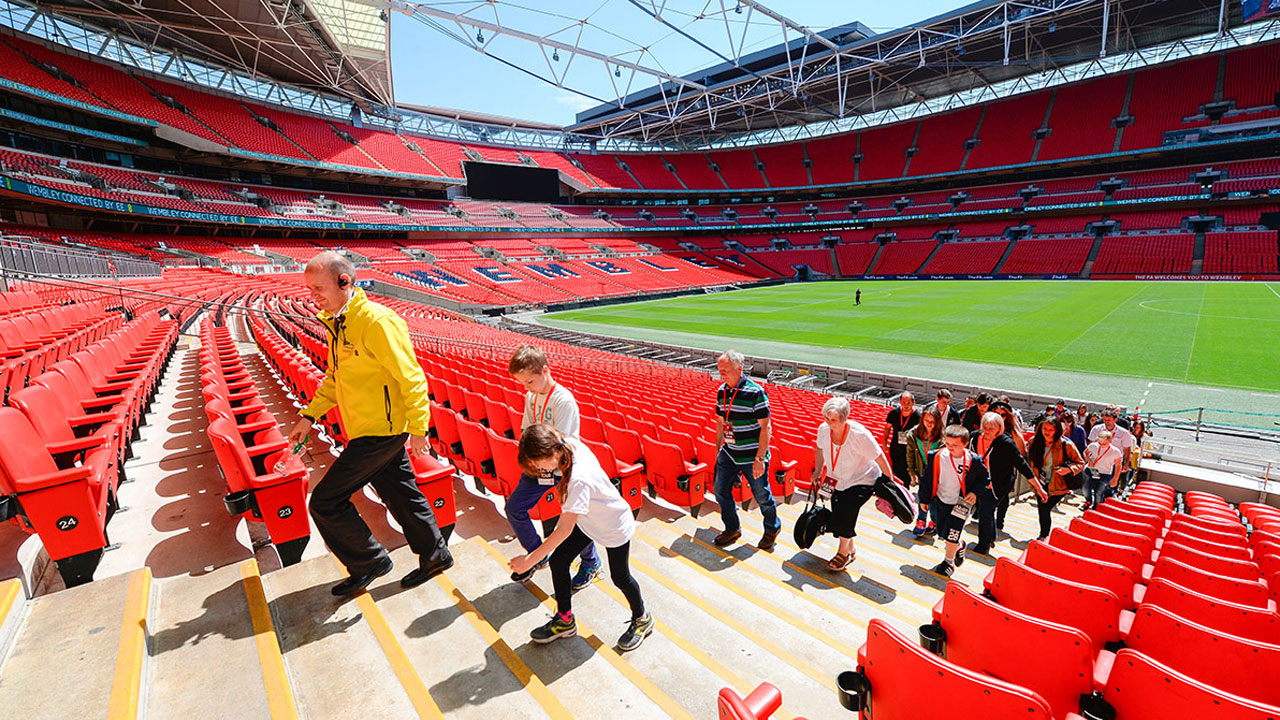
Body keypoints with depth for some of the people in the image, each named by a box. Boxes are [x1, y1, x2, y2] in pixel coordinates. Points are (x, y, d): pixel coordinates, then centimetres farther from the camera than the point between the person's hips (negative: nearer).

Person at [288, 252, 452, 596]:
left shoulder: (376, 321, -21)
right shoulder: (337, 323, 11)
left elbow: (411, 378, -20)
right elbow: (334, 377, 22)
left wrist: (418, 429, -17)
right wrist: (309, 415, 15)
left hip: (380, 432, -9)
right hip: (381, 430, 9)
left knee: (325, 502, -1)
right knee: (401, 496, 18)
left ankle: (369, 562, 18)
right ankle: (435, 556, 34)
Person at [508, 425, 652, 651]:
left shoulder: (579, 479, -42)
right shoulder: (569, 444, -21)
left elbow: (565, 530, -36)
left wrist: (530, 559, -30)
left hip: (614, 526, -8)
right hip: (586, 519, 8)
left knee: (620, 577, 11)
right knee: (557, 561, 4)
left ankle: (642, 619, 39)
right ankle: (565, 619, 25)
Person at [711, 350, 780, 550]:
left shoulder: (755, 392, -18)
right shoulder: (722, 391, 2)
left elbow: (765, 427, -17)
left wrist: (760, 459, -19)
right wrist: (718, 449, 16)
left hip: (752, 457, -6)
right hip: (729, 454, 6)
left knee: (762, 496, 9)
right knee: (720, 490, 10)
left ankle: (772, 528, 36)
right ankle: (732, 529, 32)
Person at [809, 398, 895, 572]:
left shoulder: (859, 434, -30)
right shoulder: (823, 429, -14)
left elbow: (879, 458, -20)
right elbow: (820, 449, 7)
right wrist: (817, 471, 15)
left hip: (863, 481, -5)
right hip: (838, 480, 6)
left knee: (845, 512, -17)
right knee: (838, 517, 6)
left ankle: (843, 552, 7)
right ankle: (850, 548, 35)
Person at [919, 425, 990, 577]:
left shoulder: (973, 460, -19)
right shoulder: (937, 456, -16)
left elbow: (985, 478, 0)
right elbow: (928, 478, -3)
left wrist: (975, 492, -15)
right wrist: (925, 499, 4)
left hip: (961, 503, -3)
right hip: (941, 501, 3)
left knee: (950, 535, -5)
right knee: (942, 532, 17)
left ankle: (948, 562, 22)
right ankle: (959, 546, 50)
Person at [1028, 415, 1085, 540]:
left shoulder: (1065, 445, -14)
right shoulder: (1034, 442, -4)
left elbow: (1080, 463, -4)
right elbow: (1031, 463, 10)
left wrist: (1068, 469, -22)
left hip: (1058, 486, -4)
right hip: (1041, 485, 4)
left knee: (1045, 509, -10)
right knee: (1042, 510, 10)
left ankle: (1044, 536, 10)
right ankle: (1043, 536, 31)